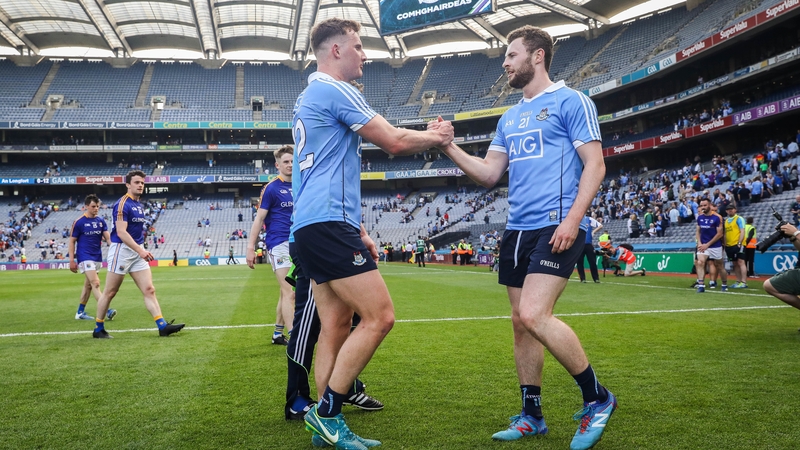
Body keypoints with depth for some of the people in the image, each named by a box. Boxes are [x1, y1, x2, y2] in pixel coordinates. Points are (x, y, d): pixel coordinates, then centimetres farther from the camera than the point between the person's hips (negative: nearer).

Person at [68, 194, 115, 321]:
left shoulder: (101, 221, 7)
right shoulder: (79, 222, -6)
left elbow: (108, 237, 1)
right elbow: (72, 241, -2)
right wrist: (71, 260, -7)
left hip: (97, 257, 6)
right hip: (85, 257, -6)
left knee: (88, 285, 12)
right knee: (95, 283, -16)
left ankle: (80, 312, 22)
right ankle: (106, 311, -25)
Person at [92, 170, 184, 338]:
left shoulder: (139, 205, 14)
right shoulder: (122, 204, -12)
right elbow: (121, 232, -22)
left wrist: (141, 251, 17)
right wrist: (140, 250, -28)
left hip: (137, 251, 8)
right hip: (121, 250, -8)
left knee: (149, 289, -2)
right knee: (110, 292, 3)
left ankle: (162, 326, -8)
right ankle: (98, 329, 17)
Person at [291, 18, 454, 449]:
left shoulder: (307, 97, 24)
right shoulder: (335, 90, -7)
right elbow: (394, 141, -9)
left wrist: (356, 230, 26)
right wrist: (436, 136, 10)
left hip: (311, 226, 10)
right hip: (328, 224, -10)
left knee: (336, 325, 9)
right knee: (379, 316, -10)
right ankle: (326, 411, -4)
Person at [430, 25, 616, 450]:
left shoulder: (571, 101, -1)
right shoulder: (509, 118, 19)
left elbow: (595, 166, -7)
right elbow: (489, 175, 19)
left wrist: (572, 219, -17)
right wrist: (449, 147, 6)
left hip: (556, 225, -8)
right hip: (517, 229, 8)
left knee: (534, 315, -20)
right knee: (521, 322, 8)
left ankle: (597, 398, 0)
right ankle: (531, 415, 19)